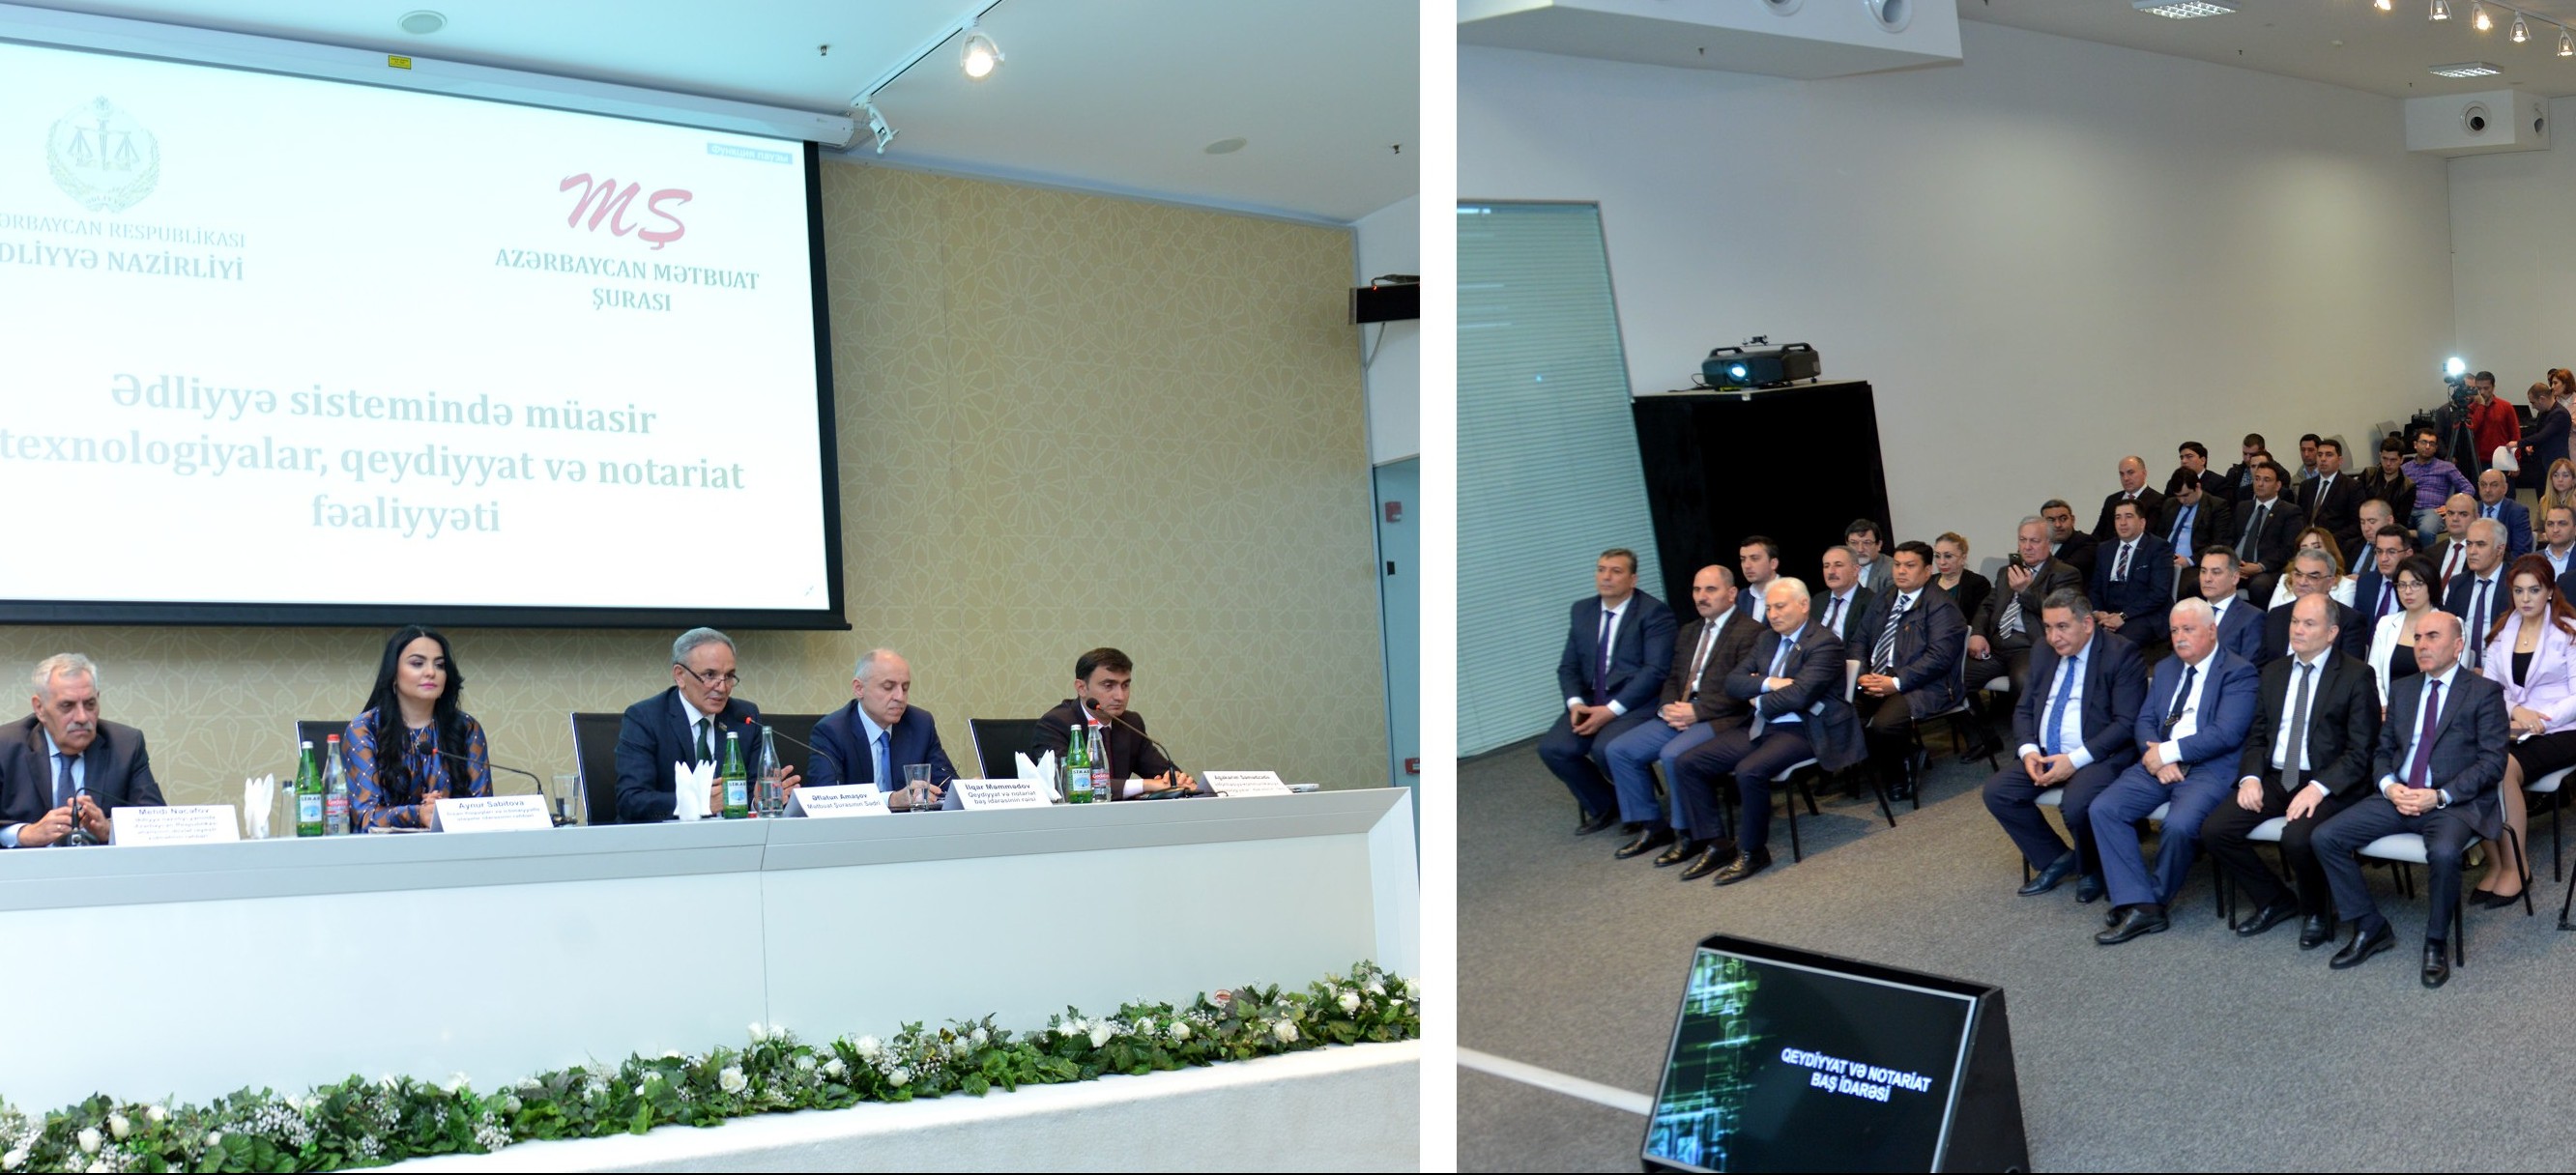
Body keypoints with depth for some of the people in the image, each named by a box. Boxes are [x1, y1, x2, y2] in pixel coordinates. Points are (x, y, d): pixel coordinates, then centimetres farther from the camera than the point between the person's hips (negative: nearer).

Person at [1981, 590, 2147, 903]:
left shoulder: (2121, 654, -10)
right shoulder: (2043, 655, 12)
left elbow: (2126, 723, -16)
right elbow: (2024, 710, 15)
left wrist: (2075, 760, -23)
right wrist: (2029, 750, -7)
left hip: (2100, 757, -7)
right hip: (2045, 756, 7)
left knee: (2075, 805, -33)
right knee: (1996, 792, -11)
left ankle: (2092, 871, 0)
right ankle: (2057, 859, 7)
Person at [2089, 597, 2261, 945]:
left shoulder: (2238, 673, -2)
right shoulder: (2165, 668, 20)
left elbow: (2226, 734, -14)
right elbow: (2145, 721, 14)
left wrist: (2168, 752, -14)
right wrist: (2156, 757, -7)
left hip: (2209, 769, -6)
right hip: (2158, 763, 6)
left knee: (2179, 824, -33)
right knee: (2103, 808, -16)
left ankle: (2157, 898, -6)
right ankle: (2138, 905, -17)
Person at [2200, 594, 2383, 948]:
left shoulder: (2356, 676, -4)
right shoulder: (2274, 672, 14)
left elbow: (2361, 750, -9)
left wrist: (2319, 787, -22)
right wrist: (2250, 776, -5)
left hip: (2328, 784, -6)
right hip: (2274, 778, 6)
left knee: (2297, 837, -34)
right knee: (2214, 829, -14)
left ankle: (2317, 913, -1)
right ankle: (2276, 901, 10)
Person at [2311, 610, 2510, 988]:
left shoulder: (2485, 692, 1)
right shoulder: (2402, 691, 17)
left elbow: (2492, 762, -7)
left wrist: (2440, 796, -17)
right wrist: (2389, 786, -5)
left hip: (2454, 802, -5)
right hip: (2398, 797, 6)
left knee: (2443, 853, -37)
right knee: (2324, 838, -13)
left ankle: (2436, 943, -13)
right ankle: (2370, 929, 1)